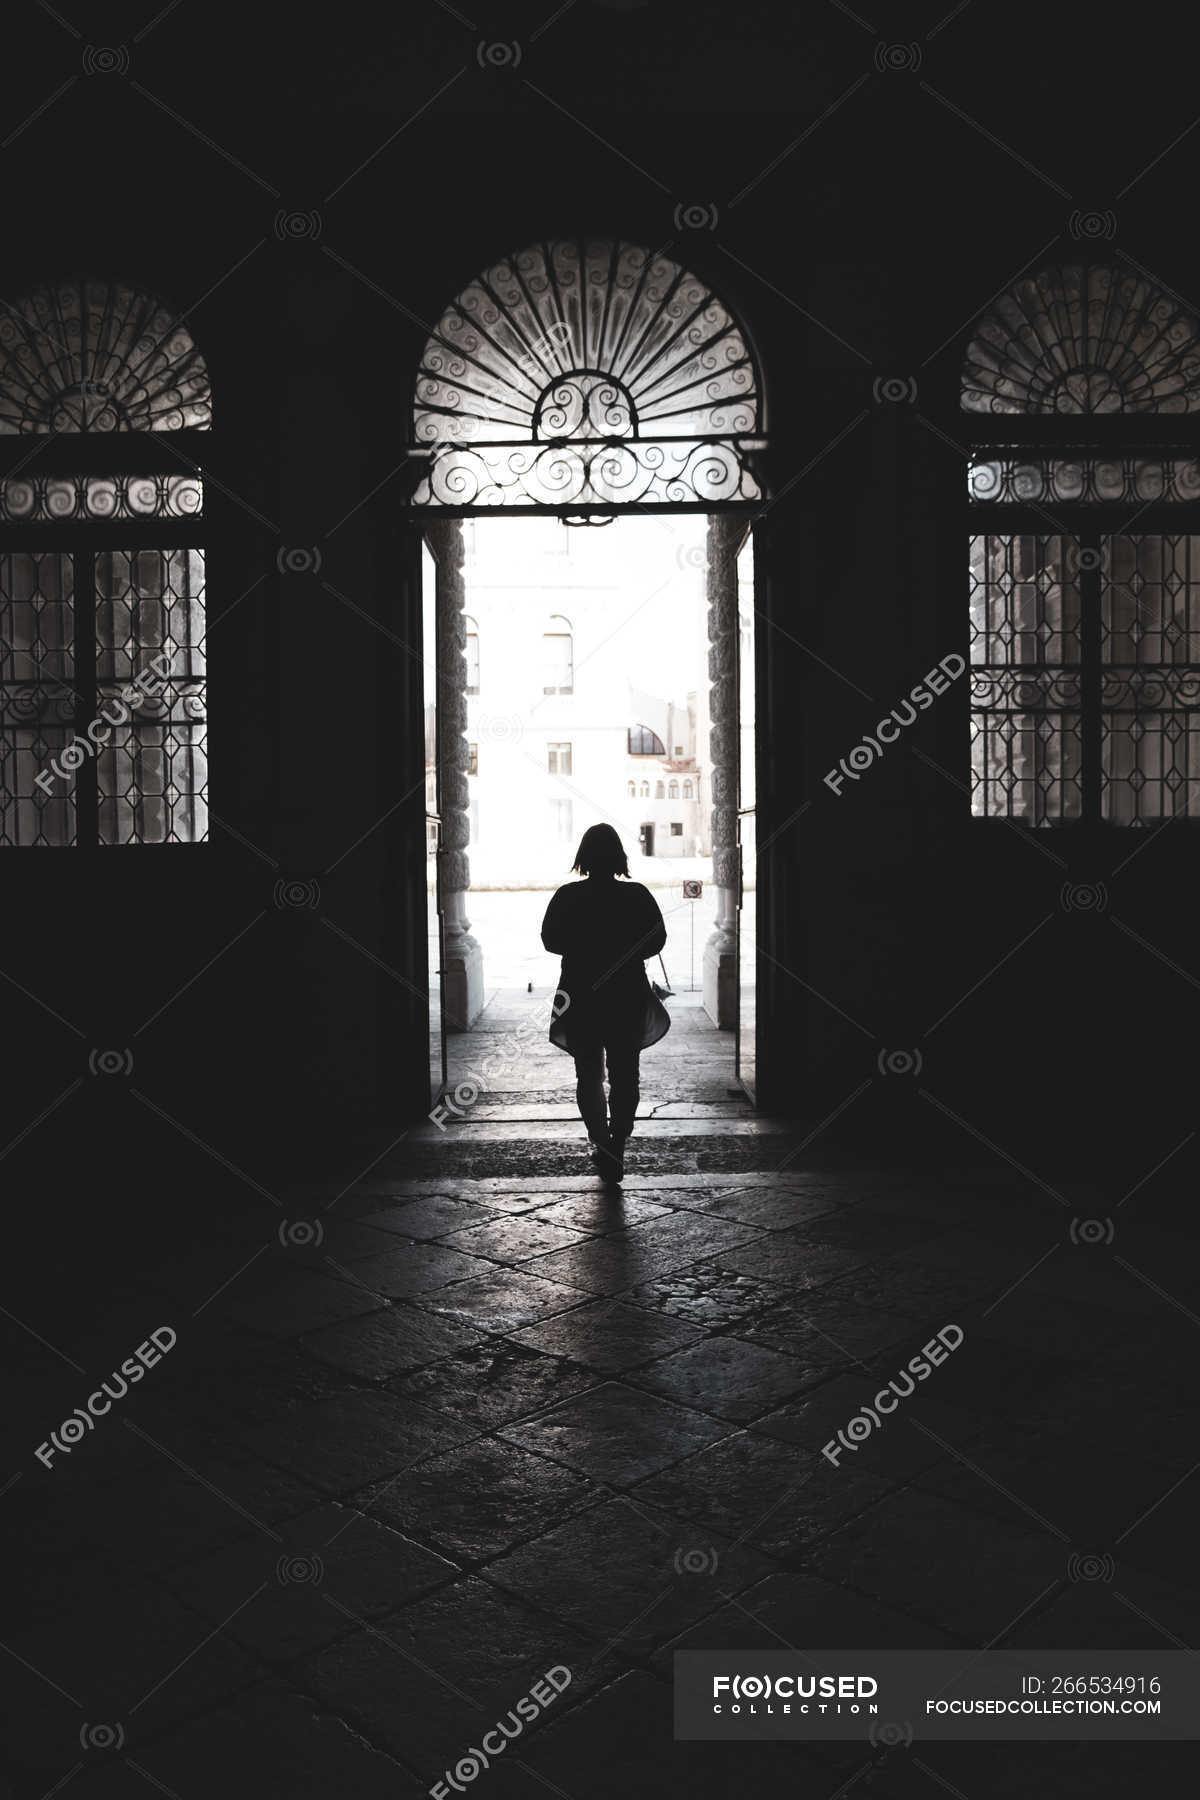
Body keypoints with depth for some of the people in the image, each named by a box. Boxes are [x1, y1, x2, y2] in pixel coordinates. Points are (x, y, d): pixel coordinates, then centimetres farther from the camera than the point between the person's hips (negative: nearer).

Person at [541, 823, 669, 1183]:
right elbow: (656, 940, -4)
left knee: (589, 1073, 11)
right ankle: (617, 1148, 15)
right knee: (624, 1075, 13)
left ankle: (600, 1140, -8)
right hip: (628, 996, 0)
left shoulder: (567, 897, -6)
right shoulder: (638, 896, -5)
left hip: (580, 996, 0)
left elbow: (549, 940, -3)